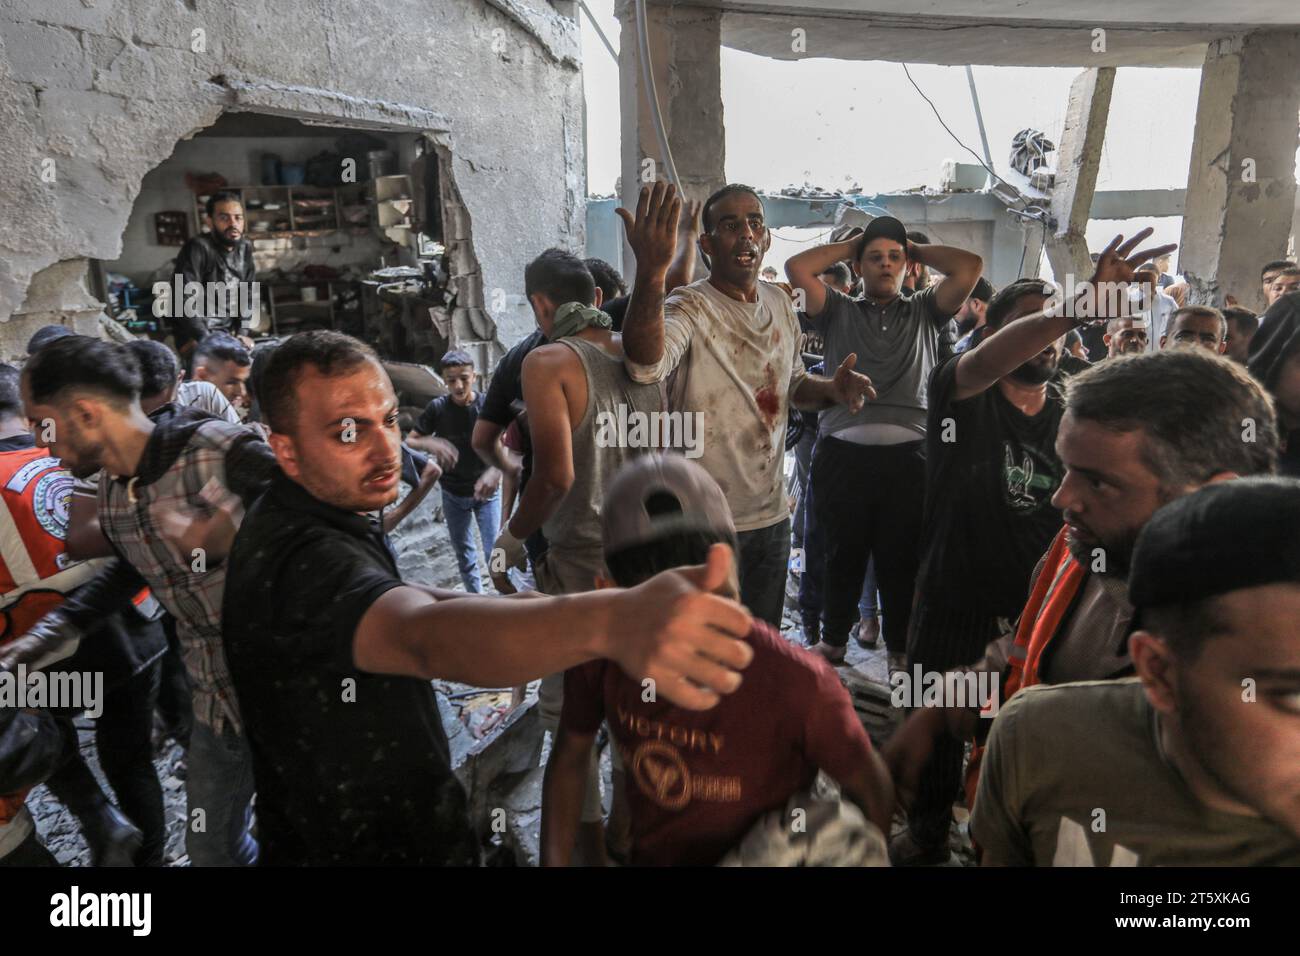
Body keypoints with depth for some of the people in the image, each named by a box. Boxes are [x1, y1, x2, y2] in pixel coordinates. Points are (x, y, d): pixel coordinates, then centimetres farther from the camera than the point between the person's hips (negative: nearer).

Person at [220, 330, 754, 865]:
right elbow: (425, 635, -56)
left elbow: (380, 597, 16)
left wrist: (499, 605, 1)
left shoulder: (288, 520, 0)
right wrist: (609, 622, -73)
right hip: (360, 849, -9)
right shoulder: (304, 557, -35)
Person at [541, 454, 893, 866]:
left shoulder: (798, 683, -27)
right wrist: (554, 861, -3)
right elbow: (569, 758, 1)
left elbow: (870, 789, -9)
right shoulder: (599, 651, -17)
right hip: (649, 855, 3)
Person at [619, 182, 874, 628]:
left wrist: (832, 390, -4)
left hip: (772, 514, 6)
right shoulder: (691, 306, -17)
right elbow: (645, 364, -40)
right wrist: (651, 271, -57)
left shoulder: (780, 303, 6)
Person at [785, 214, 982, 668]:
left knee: (901, 557, 7)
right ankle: (834, 638, 27)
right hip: (843, 453, 0)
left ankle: (899, 646, 22)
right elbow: (796, 268, 3)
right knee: (843, 553, 11)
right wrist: (849, 246, 14)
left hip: (907, 455, 0)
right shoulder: (839, 312, 13)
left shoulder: (924, 312, 16)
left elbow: (970, 267, 5)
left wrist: (917, 250, 16)